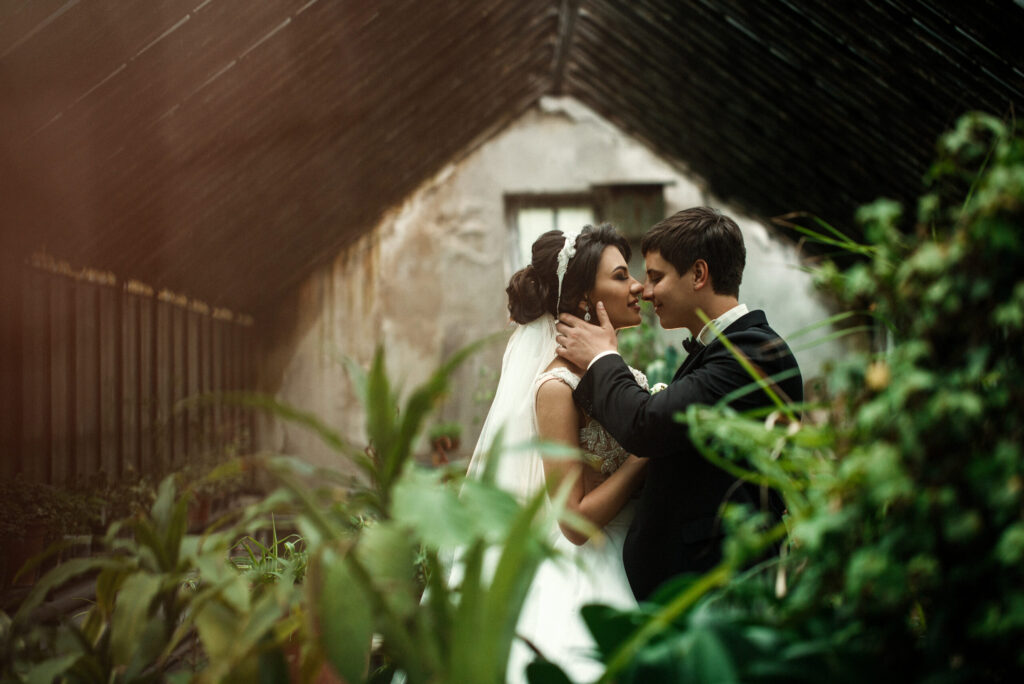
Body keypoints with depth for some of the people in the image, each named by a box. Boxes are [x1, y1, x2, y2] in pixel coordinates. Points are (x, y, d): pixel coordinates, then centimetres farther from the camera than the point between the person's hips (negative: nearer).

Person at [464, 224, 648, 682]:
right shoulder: (558, 387, -16)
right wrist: (649, 449, -16)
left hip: (622, 569, 7)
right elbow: (576, 521, -18)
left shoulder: (620, 375, 7)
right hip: (574, 577, -7)